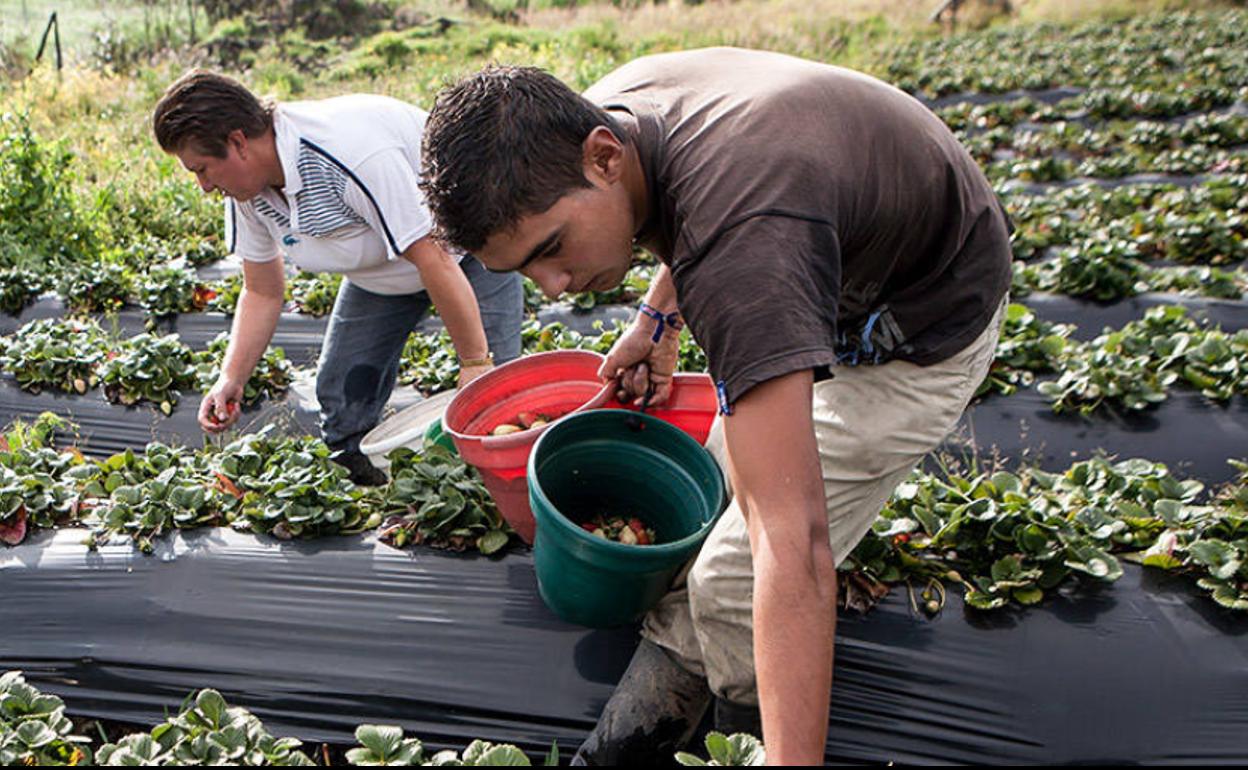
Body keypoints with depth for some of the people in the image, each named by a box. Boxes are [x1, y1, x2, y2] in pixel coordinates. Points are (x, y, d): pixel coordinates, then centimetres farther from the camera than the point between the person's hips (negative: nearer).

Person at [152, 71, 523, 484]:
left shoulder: (355, 155, -39)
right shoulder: (247, 190, -12)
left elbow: (435, 260, -35)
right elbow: (262, 293, 0)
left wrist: (476, 362, -29)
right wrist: (231, 379, -10)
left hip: (468, 244, -7)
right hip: (382, 272, 7)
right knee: (342, 394, 2)